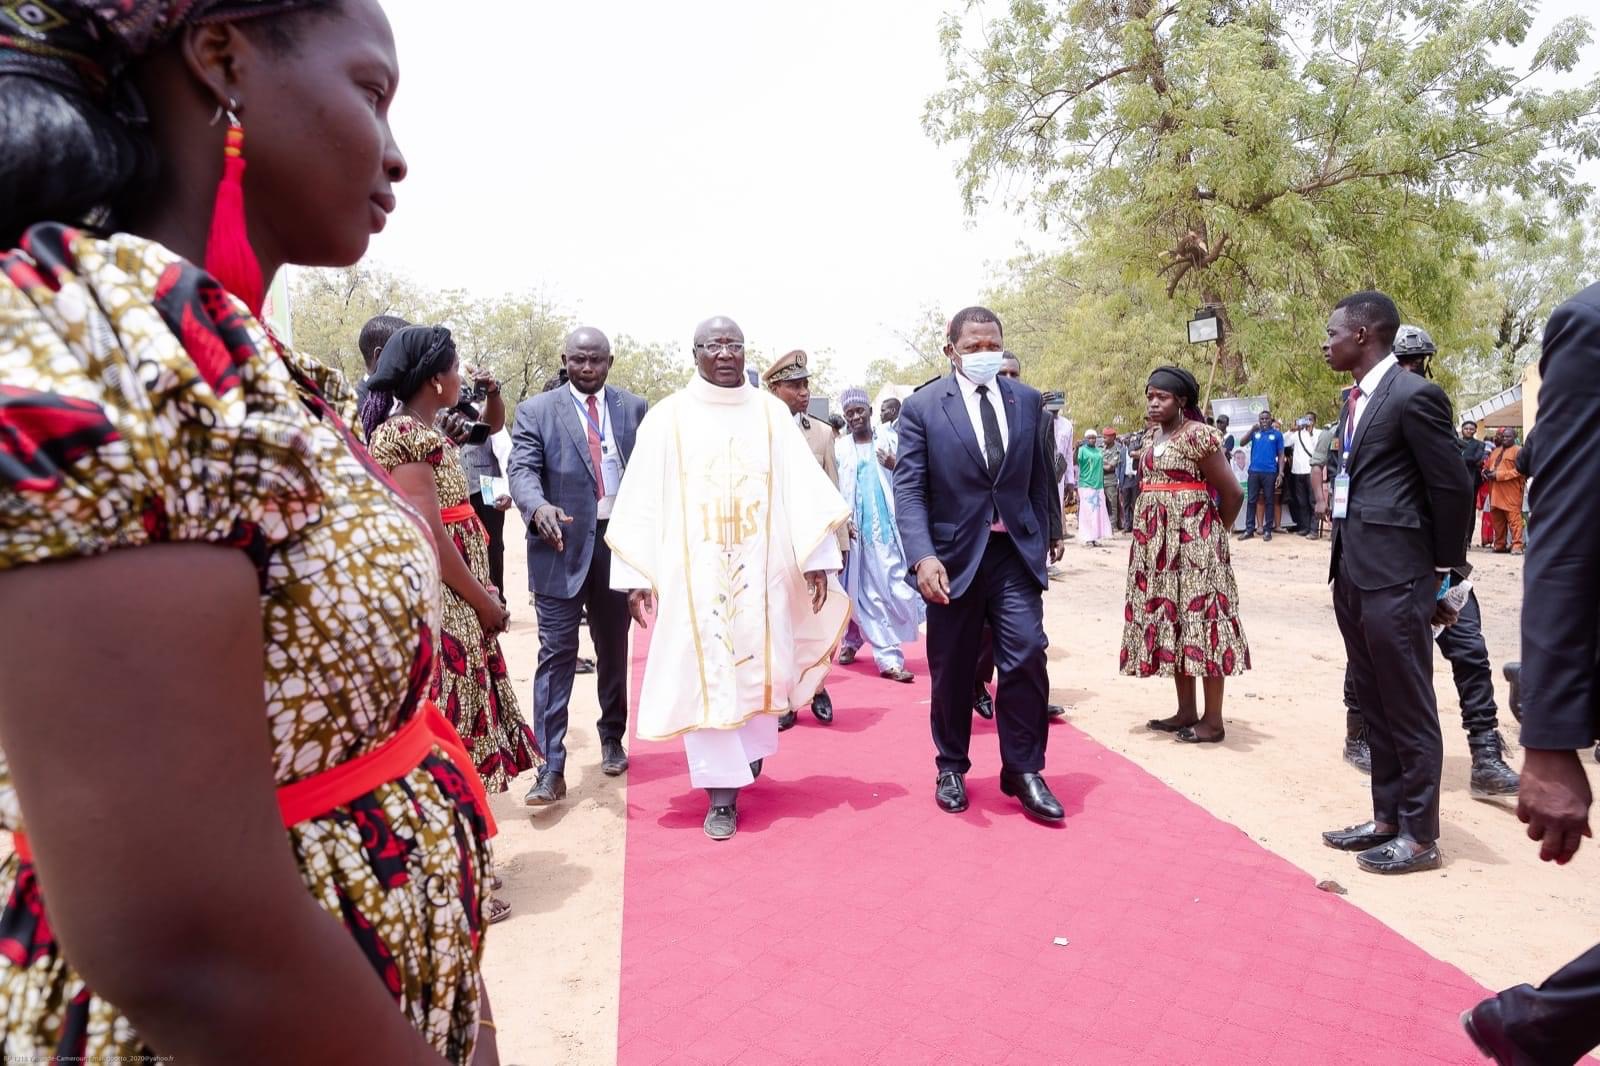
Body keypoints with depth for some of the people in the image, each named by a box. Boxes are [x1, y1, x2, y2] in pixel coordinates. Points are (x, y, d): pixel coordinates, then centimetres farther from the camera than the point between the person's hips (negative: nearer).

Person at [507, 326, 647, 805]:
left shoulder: (634, 408, 7)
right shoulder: (535, 410, 0)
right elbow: (522, 470, -10)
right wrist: (539, 507, -31)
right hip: (563, 545, -2)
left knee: (614, 650, 15)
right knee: (557, 654, -4)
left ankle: (612, 740, 34)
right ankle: (551, 769, 0)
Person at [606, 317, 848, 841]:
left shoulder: (772, 413, 6)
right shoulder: (667, 416, 1)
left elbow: (803, 489, 1)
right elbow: (642, 500, -1)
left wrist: (817, 558, -6)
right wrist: (636, 575, -6)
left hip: (760, 569, 2)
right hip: (693, 570, -1)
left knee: (759, 667, 11)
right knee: (703, 676, 0)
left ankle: (750, 751, 39)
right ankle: (722, 794, 10)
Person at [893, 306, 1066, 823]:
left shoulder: (1027, 401, 7)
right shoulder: (922, 407, -5)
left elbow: (1039, 476, 14)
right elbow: (908, 488, -11)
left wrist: (1043, 537, 14)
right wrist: (923, 556, -22)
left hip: (1015, 552, 2)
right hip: (954, 555, -2)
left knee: (1026, 656, -5)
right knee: (951, 670, 9)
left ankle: (1024, 772, 12)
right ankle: (951, 769, 27)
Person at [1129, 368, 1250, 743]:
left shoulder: (1198, 435, -13)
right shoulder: (1154, 435, 12)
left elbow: (1233, 493, -11)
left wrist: (1214, 532, 3)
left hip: (1192, 540, -8)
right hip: (1158, 541, 8)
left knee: (1199, 617, -4)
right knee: (1170, 619, 10)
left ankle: (1213, 720, 4)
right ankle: (1187, 712, 19)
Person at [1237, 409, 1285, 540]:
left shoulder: (1277, 434, 4)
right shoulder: (1255, 433, 8)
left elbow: (1281, 455, 4)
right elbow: (1242, 443, -5)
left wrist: (1280, 473, -3)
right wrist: (1252, 429, -15)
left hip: (1270, 472, -1)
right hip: (1254, 471, 1)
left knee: (1269, 501, 4)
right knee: (1251, 500, 3)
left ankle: (1267, 530, 8)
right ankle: (1249, 529, 7)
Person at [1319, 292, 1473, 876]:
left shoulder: (1414, 395, -12)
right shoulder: (1356, 399, 14)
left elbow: (1452, 489, -10)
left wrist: (1442, 575, -3)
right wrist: (1345, 564, 12)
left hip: (1394, 577, -9)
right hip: (1353, 574, 9)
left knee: (1409, 710, 3)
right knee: (1375, 706, 16)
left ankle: (1420, 835, 16)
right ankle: (1388, 817, 28)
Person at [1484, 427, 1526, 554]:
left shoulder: (1518, 451, 0)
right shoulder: (1495, 451, 23)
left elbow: (1519, 471, -10)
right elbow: (1487, 465, 28)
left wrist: (1499, 475, -14)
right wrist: (1485, 471, 4)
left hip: (1511, 493, -7)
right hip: (1495, 492, 7)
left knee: (1514, 518, -11)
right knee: (1497, 520, 8)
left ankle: (1516, 545, -13)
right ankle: (1500, 545, 14)